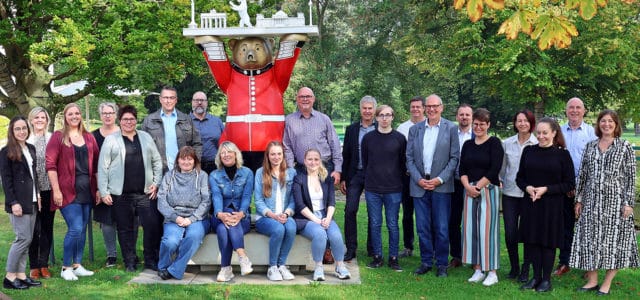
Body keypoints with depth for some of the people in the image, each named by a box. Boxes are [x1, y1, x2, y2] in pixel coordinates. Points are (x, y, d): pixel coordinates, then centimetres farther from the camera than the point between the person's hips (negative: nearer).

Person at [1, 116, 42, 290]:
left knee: (26, 239, 8)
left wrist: (37, 195, 12)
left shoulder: (31, 149, 13)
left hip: (31, 201, 7)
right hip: (18, 201, -7)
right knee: (24, 238, -8)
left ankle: (21, 275, 14)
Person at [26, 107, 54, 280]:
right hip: (32, 191, -2)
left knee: (47, 227, 8)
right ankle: (34, 266, 11)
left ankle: (44, 265, 18)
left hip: (49, 190, 2)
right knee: (34, 229, 0)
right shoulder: (26, 140, 0)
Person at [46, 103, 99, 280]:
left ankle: (77, 265, 19)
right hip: (68, 191, -5)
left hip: (87, 190, 5)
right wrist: (56, 190, -13)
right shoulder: (58, 137, -1)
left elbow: (96, 164, 14)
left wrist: (98, 188, 9)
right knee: (75, 229, -11)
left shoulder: (89, 137, 12)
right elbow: (50, 164, -7)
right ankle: (66, 268, 3)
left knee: (82, 229, 9)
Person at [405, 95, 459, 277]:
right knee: (422, 227, 6)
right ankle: (426, 262, 19)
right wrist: (418, 179, -5)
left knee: (441, 228, 1)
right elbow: (409, 158, 7)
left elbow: (454, 157, -1)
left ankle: (442, 264, 13)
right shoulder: (415, 129, 8)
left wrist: (440, 179, -10)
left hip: (441, 186, -2)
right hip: (419, 185, 2)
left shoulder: (451, 128, 1)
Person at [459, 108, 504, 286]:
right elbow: (462, 169, 8)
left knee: (487, 229, -4)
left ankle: (492, 272, 4)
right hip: (470, 190, 5)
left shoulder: (494, 143, -3)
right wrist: (467, 186, -9)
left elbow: (495, 169, -11)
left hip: (488, 190, -5)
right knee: (471, 229, 4)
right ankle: (478, 270, 13)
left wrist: (478, 186, -13)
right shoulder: (468, 145, 12)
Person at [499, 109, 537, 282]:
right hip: (509, 193, 3)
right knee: (510, 233, 3)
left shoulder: (538, 144, -3)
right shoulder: (507, 143, 6)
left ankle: (525, 270, 16)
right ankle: (514, 267, 20)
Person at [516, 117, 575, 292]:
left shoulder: (562, 154, -4)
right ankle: (536, 277, 19)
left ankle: (546, 279, 15)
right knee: (532, 239, 7)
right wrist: (527, 187, -10)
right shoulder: (528, 151, 5)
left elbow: (569, 184, -4)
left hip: (552, 206, -3)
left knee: (548, 241, 3)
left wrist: (546, 189, -15)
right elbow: (520, 177, 11)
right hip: (530, 204, 3)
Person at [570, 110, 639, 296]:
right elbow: (582, 174, 11)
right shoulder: (590, 146, 10)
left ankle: (607, 283, 11)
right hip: (592, 201, 3)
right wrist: (579, 199, 8)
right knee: (590, 239, 3)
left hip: (615, 201, -3)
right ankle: (592, 280, 13)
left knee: (613, 239, 0)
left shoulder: (625, 147, 0)